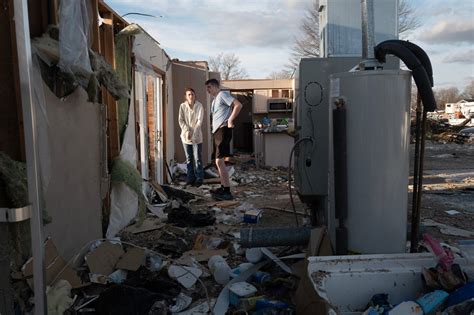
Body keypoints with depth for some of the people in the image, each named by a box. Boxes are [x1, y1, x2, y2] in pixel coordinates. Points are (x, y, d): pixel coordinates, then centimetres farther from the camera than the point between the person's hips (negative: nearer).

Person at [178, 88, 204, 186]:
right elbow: (181, 120, -2)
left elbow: (199, 121, -10)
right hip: (185, 136, 3)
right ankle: (190, 178, 19)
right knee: (189, 159, 10)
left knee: (197, 159, -2)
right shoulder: (182, 106, 1)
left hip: (196, 136, -2)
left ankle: (199, 178, 6)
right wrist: (187, 131, -16)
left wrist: (193, 133, -18)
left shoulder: (199, 106, -6)